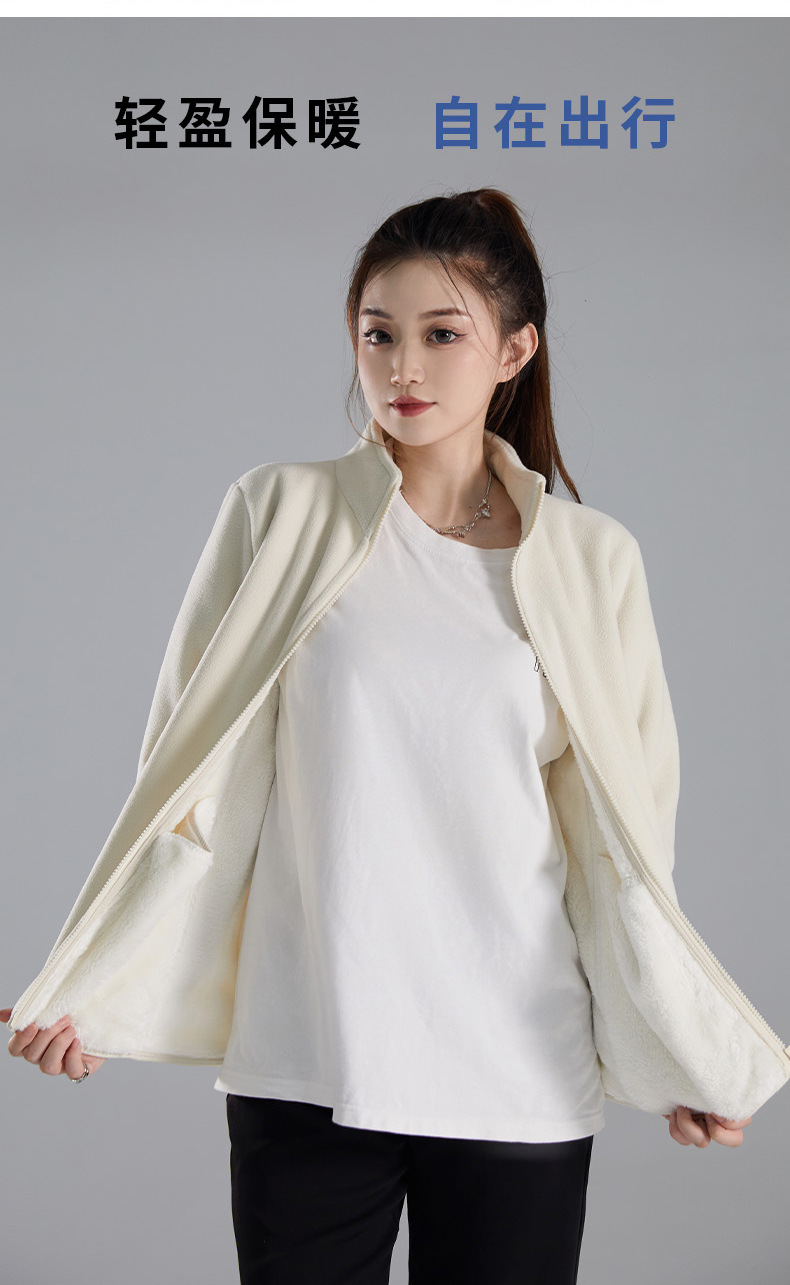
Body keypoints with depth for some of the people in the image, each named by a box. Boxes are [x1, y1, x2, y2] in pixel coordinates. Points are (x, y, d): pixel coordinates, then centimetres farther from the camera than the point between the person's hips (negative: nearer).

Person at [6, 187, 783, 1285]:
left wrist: (690, 1063, 10)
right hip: (302, 1065, 0)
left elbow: (617, 837, 9)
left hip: (519, 1074, 1)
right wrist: (89, 992, -1)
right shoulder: (281, 516, 1)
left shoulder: (590, 559, 3)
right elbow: (194, 778, 3)